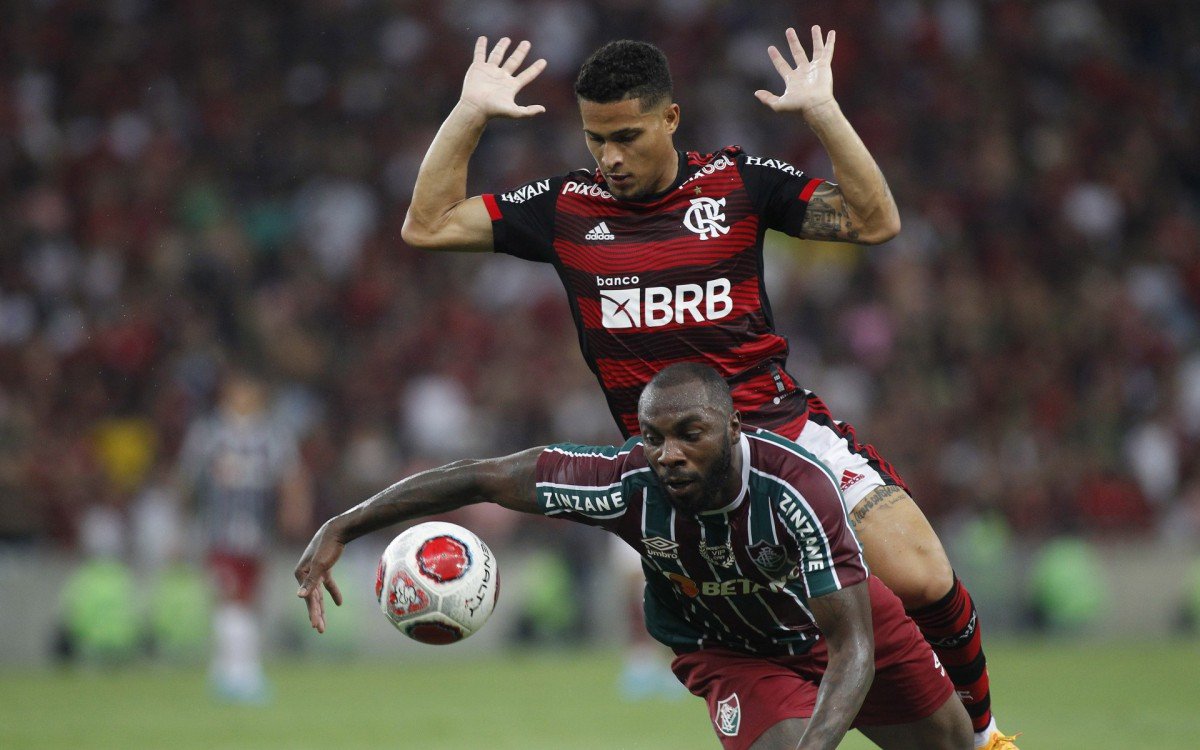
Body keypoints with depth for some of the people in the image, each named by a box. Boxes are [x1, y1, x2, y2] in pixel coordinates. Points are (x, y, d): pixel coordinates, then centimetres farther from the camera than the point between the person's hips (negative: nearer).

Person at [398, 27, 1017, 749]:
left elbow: (875, 222, -1)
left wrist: (822, 112, -11)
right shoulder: (567, 207, 6)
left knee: (925, 582, -11)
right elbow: (427, 225, 9)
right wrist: (470, 113, 1)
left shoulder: (737, 181, 4)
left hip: (786, 422, 0)